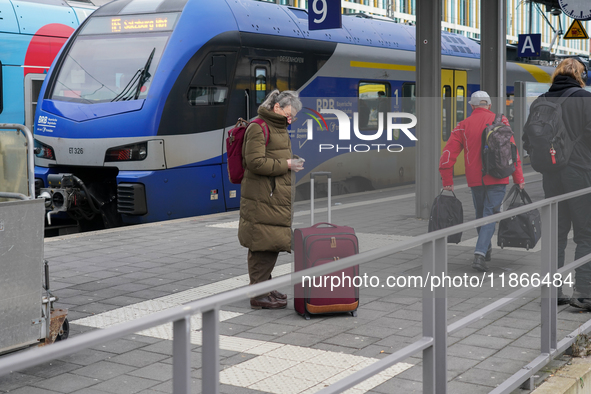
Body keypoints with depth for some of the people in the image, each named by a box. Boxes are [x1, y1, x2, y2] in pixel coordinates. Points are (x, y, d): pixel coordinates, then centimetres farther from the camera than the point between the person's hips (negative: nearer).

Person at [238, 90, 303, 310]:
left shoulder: (279, 128, 19)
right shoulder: (258, 128, -13)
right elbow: (255, 162, -20)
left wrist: (293, 164, 11)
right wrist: (286, 165, -17)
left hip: (276, 199, 10)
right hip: (262, 199, -10)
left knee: (270, 245, 15)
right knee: (264, 245, -7)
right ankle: (259, 295, -1)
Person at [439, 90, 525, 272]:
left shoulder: (463, 125, 3)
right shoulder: (500, 121, 1)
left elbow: (448, 154, -4)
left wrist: (447, 181, 0)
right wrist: (518, 178, -2)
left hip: (475, 179, 2)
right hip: (497, 178, -2)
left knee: (480, 214, 19)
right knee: (490, 215, -2)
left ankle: (486, 250, 34)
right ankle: (479, 255, -17)